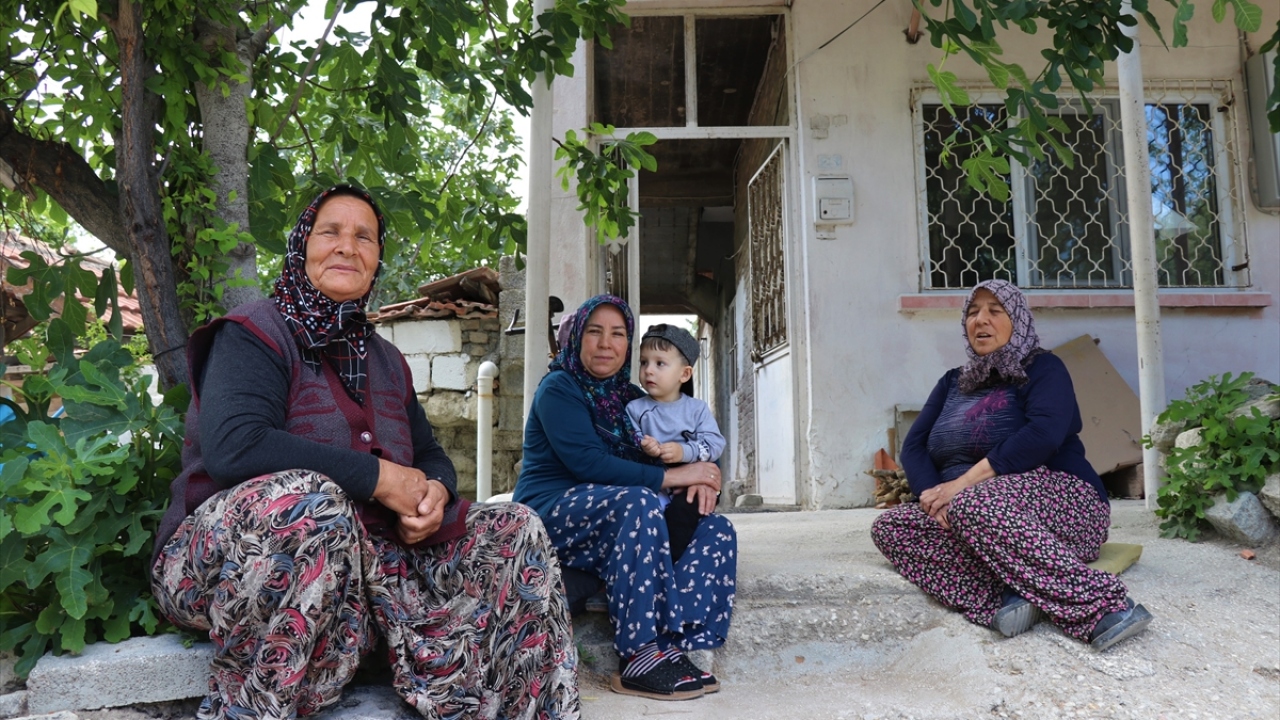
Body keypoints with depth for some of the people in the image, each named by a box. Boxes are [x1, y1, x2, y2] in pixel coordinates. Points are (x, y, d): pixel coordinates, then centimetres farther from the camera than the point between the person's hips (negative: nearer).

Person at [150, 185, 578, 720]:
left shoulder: (386, 361, 14)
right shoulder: (255, 334, -6)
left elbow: (431, 457, 19)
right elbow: (232, 445, -24)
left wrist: (435, 491, -8)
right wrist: (380, 478, -21)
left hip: (363, 556, 6)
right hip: (228, 556, -6)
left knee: (515, 532, -4)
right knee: (310, 498, -39)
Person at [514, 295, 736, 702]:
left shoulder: (629, 397, 16)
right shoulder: (559, 388, -5)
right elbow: (586, 462, -19)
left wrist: (698, 479, -12)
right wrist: (671, 477, -21)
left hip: (617, 521, 7)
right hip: (553, 513, -7)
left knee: (717, 529, -11)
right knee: (638, 503, -36)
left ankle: (678, 645, -23)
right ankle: (640, 657, -31)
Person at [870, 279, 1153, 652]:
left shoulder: (1042, 368, 3)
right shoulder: (953, 383, 20)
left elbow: (1044, 434, -18)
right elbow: (913, 446, 8)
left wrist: (964, 483, -22)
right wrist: (933, 494, -15)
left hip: (1058, 500, -6)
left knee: (973, 505, -38)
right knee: (889, 526, -19)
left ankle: (1104, 604, -40)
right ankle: (1001, 598, -36)